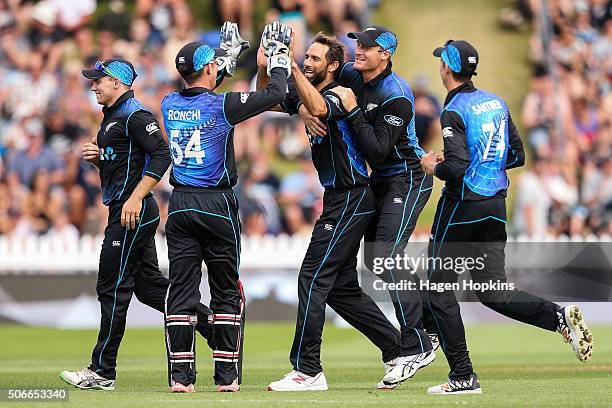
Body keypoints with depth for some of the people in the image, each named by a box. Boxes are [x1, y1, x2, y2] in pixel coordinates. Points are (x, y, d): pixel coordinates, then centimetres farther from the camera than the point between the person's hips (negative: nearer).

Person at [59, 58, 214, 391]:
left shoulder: (135, 116, -12)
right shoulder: (111, 117, 20)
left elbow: (162, 156, -21)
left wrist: (135, 198, -25)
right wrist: (96, 157, 6)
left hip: (134, 212, -11)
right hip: (124, 212, 11)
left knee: (113, 287, -7)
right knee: (148, 285, 12)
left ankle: (102, 372, -3)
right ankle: (211, 322, 17)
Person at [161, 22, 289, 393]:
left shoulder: (170, 105, 4)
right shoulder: (221, 105, -12)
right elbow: (274, 96, -7)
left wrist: (229, 56, 32)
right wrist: (279, 60, 10)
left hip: (180, 205, 4)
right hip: (217, 205, -4)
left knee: (181, 290, 4)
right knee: (227, 291, 6)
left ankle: (180, 375, 0)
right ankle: (227, 376, 5)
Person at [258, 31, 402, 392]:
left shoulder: (339, 94, -14)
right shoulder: (308, 95, 13)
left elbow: (319, 108, -36)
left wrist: (291, 68, -36)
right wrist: (265, 68, -4)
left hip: (352, 198, -10)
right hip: (340, 199, 10)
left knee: (314, 277, -12)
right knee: (341, 287, 12)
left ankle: (307, 370, -12)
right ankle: (397, 349, 18)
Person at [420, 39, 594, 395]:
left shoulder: (454, 112, -14)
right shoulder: (496, 102, 10)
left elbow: (456, 168, -22)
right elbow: (517, 156, 13)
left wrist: (433, 167, -3)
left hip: (462, 205, -7)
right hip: (496, 204, 7)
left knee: (440, 291, 3)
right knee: (494, 293, 10)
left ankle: (463, 376, -1)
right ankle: (560, 316, -13)